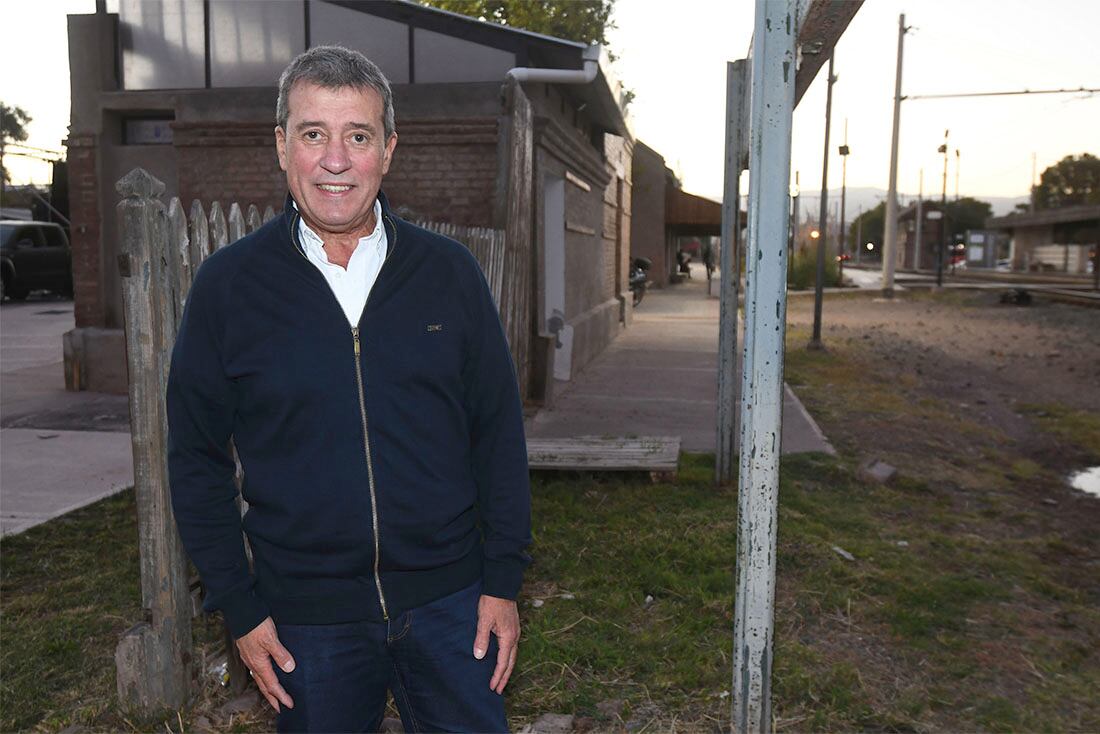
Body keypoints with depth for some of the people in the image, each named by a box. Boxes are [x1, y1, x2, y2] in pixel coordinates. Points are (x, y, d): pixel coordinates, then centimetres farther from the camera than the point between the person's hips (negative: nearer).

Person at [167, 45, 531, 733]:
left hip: (448, 602, 1)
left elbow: (499, 435, 1)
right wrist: (241, 610, -1)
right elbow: (197, 460, 1)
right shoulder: (228, 284, -5)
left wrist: (503, 581, 0)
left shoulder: (450, 272, -3)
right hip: (307, 618, 0)